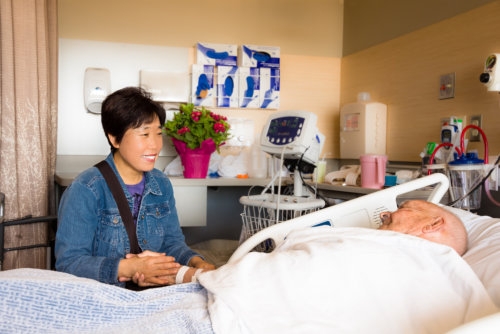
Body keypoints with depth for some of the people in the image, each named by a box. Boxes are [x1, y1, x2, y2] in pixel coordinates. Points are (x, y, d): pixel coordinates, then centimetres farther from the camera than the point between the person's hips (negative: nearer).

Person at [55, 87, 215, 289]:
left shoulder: (162, 185, 6)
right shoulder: (86, 190, -12)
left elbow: (172, 242, 8)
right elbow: (68, 262, -15)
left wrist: (197, 263, -12)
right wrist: (127, 268, -26)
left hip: (154, 294, 5)